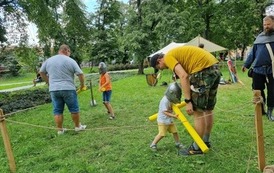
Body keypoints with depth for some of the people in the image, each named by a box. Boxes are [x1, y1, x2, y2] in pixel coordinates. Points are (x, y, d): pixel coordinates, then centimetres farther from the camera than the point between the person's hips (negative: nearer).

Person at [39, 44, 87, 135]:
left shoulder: (48, 60, 9)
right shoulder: (70, 60, -5)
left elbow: (41, 72, 19)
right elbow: (80, 74, -8)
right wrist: (82, 84, 7)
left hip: (53, 90, 4)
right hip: (68, 89, -4)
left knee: (57, 111, 11)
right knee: (74, 109, 10)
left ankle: (60, 130, 17)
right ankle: (78, 126, 21)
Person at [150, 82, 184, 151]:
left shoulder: (170, 99, 3)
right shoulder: (165, 101, -25)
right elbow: (165, 112, -30)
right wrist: (173, 116, -33)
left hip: (169, 120, 9)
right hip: (163, 120, -9)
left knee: (175, 131, 9)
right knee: (161, 134, -7)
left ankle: (178, 143, 26)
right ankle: (153, 144, 9)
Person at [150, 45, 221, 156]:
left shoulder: (168, 57, -2)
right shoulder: (177, 54, 25)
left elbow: (184, 76, -17)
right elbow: (187, 75, 26)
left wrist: (188, 101, -17)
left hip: (203, 69, -10)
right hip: (214, 68, 10)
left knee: (197, 111, 0)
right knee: (208, 108, 18)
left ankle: (197, 147, 12)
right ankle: (206, 141, 34)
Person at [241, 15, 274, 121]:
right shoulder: (260, 36, 12)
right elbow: (253, 52, 16)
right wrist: (246, 64, 17)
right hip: (258, 70, 3)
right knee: (258, 91, 7)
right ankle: (261, 110, 25)